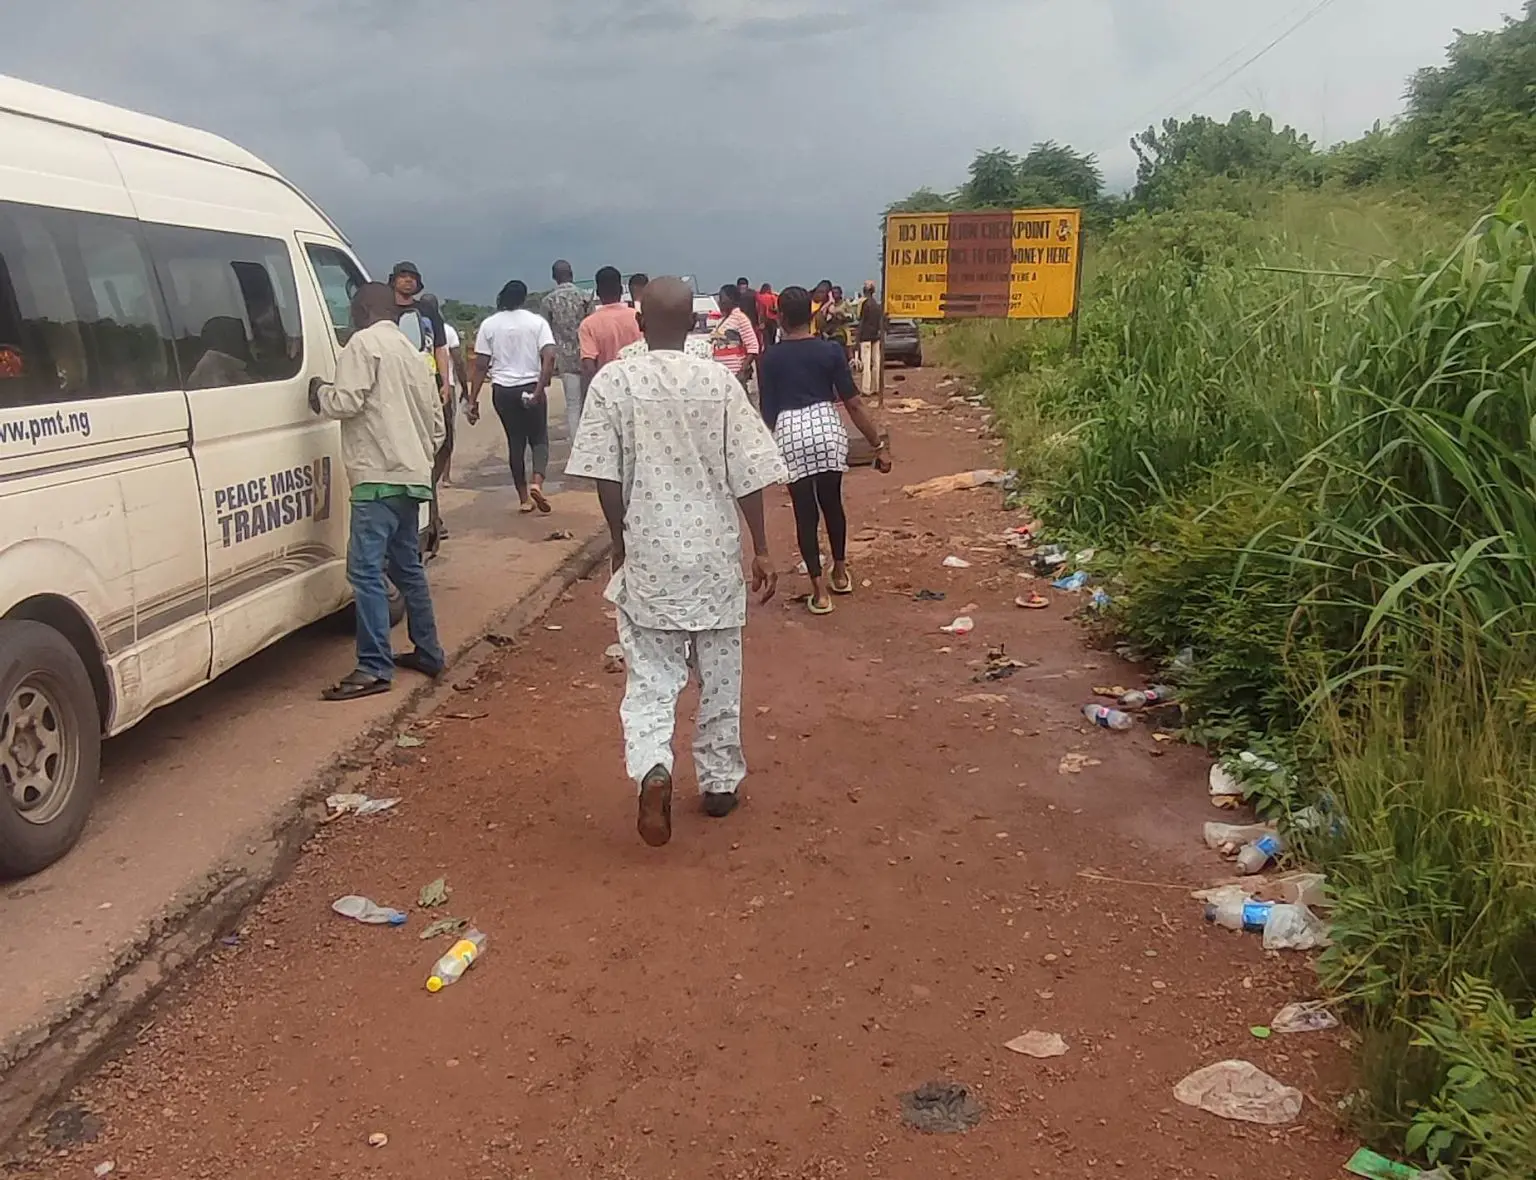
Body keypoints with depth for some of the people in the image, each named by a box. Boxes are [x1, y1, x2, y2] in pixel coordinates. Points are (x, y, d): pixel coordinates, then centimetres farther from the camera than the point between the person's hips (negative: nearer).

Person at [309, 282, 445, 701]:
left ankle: (374, 669, -14)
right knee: (407, 567, 18)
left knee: (365, 570, -11)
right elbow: (435, 422, 23)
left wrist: (319, 392, 6)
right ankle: (427, 652, 25)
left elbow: (348, 402, -14)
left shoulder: (364, 343, -4)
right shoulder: (410, 351, 23)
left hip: (380, 476, -10)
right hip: (410, 476, 10)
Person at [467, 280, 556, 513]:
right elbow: (549, 357, -14)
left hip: (502, 390, 2)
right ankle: (537, 482, -15)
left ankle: (524, 498, 15)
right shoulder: (537, 322, -1)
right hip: (531, 388, -2)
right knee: (539, 439, 11)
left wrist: (473, 400, 2)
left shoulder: (489, 325, 3)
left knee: (515, 442, 12)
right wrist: (540, 390, -15)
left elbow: (481, 365, -1)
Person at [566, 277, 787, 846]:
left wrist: (620, 541, 9)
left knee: (649, 676, 6)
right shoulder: (719, 380, -4)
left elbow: (606, 477, -5)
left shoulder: (611, 382, -5)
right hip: (715, 550, 1)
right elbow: (747, 475, -4)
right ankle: (720, 780, 26)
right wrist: (761, 549, 3)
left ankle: (652, 768, -18)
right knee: (720, 674, 15)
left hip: (648, 552, -1)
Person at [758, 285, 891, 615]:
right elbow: (853, 404, -2)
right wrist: (879, 444, 3)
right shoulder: (831, 350, 1)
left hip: (790, 433, -1)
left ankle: (820, 591, 6)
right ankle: (840, 573, 38)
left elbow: (768, 413, 3)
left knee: (805, 512, 6)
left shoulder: (771, 358, 2)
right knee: (831, 502, 22)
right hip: (827, 427, 1)